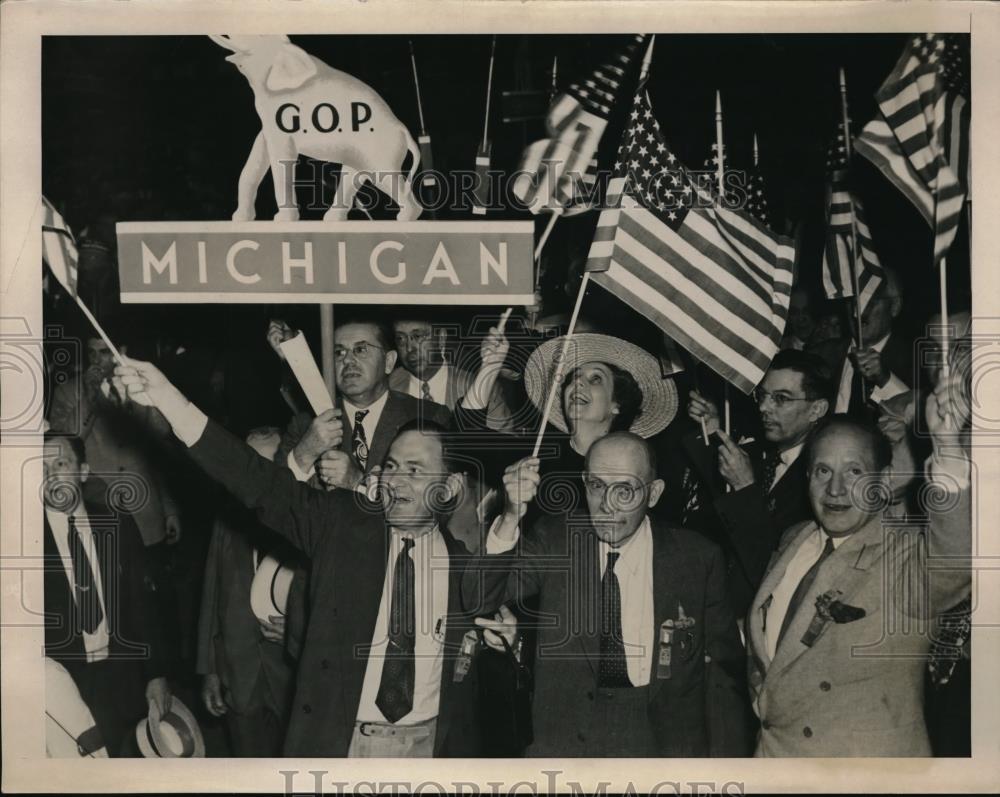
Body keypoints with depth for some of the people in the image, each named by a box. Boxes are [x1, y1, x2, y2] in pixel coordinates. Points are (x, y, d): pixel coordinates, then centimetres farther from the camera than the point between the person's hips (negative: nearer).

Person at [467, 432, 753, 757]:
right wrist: (511, 517, -23)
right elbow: (480, 599, -8)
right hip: (563, 741, 1)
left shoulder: (698, 559, -1)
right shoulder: (554, 539, 3)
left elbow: (724, 681, 4)